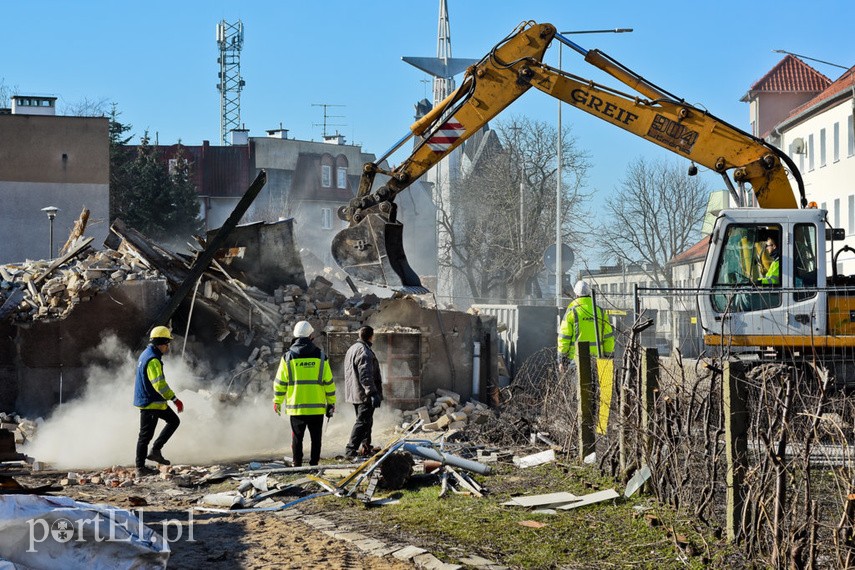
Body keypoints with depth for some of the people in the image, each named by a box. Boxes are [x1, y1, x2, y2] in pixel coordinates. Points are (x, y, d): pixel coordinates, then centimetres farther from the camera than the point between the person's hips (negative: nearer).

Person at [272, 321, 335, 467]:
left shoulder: (288, 356, -2)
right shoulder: (320, 356, -2)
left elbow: (280, 382, 1)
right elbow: (328, 382, 1)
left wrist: (277, 401, 12)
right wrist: (331, 402, 11)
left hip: (295, 407, 0)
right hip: (317, 407, 0)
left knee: (297, 438, 9)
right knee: (316, 438, 9)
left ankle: (297, 465, 9)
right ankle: (314, 464, 7)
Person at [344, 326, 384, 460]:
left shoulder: (352, 348, 16)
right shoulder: (364, 352, -17)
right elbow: (365, 376, -25)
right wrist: (373, 393, -26)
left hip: (354, 393, 10)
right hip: (363, 394, -10)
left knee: (366, 420, 21)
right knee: (363, 421, -10)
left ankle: (366, 447, 31)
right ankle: (350, 451, -16)